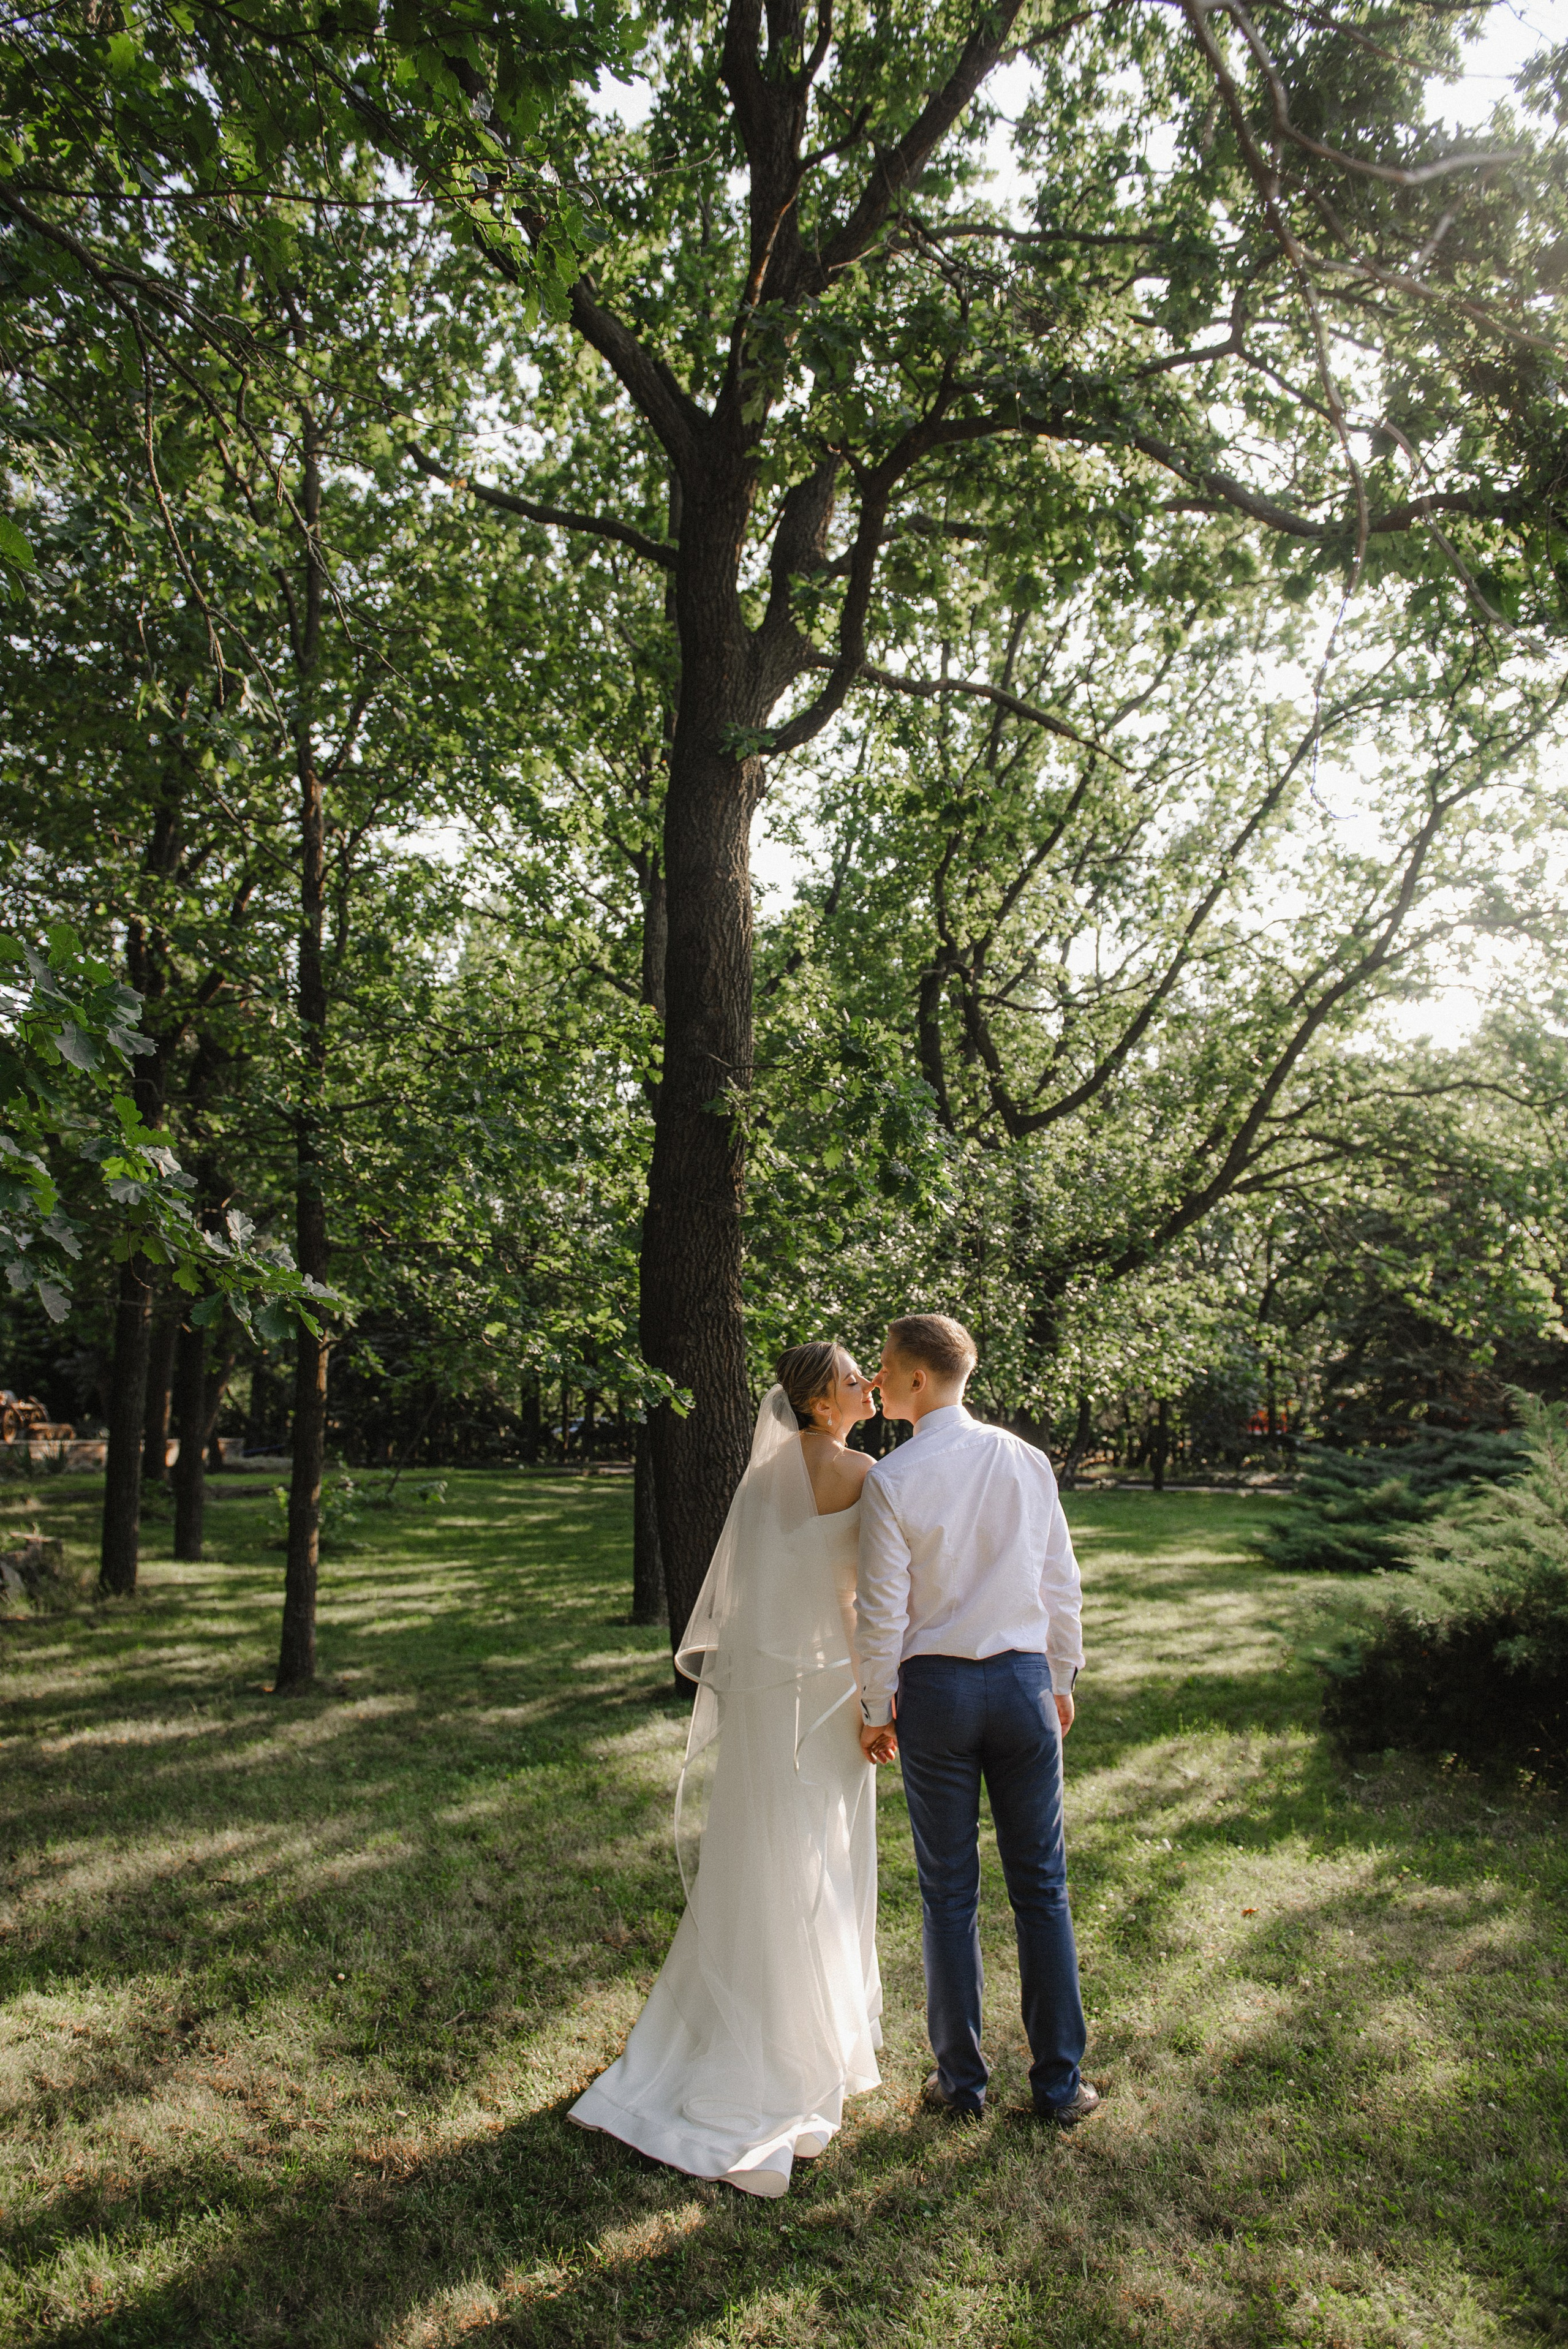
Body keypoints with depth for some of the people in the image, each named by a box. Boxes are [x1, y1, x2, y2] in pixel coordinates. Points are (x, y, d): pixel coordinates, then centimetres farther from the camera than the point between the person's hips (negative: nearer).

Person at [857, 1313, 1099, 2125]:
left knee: (948, 1891, 10)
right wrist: (1061, 1679, 17)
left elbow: (883, 1611, -10)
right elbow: (1062, 1585, 5)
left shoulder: (891, 1480, -13)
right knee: (1041, 1887, 12)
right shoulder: (1028, 1461, -2)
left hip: (935, 1690, -3)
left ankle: (961, 2080, 24)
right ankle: (1059, 2082, 22)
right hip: (1025, 1679, 3)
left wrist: (876, 1709, 3)